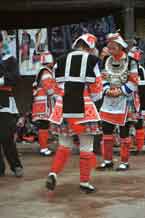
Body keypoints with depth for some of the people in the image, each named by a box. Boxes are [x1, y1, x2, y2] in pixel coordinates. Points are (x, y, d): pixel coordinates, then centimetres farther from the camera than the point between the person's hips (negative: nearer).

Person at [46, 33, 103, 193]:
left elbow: (54, 85, 11)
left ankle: (53, 174, 2)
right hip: (84, 109, -4)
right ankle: (84, 182, 12)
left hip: (63, 108, 4)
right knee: (86, 147, 7)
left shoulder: (61, 60, 7)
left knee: (64, 145, 17)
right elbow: (96, 89, -1)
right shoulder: (91, 60, -3)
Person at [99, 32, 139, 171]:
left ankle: (124, 162, 11)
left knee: (124, 132, 1)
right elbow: (104, 78, 13)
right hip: (109, 99, 6)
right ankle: (108, 160, 17)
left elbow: (133, 83, -9)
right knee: (106, 130, 6)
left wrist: (120, 91, -16)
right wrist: (107, 90, -5)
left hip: (125, 100, -5)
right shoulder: (108, 61, 10)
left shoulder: (130, 61, -8)